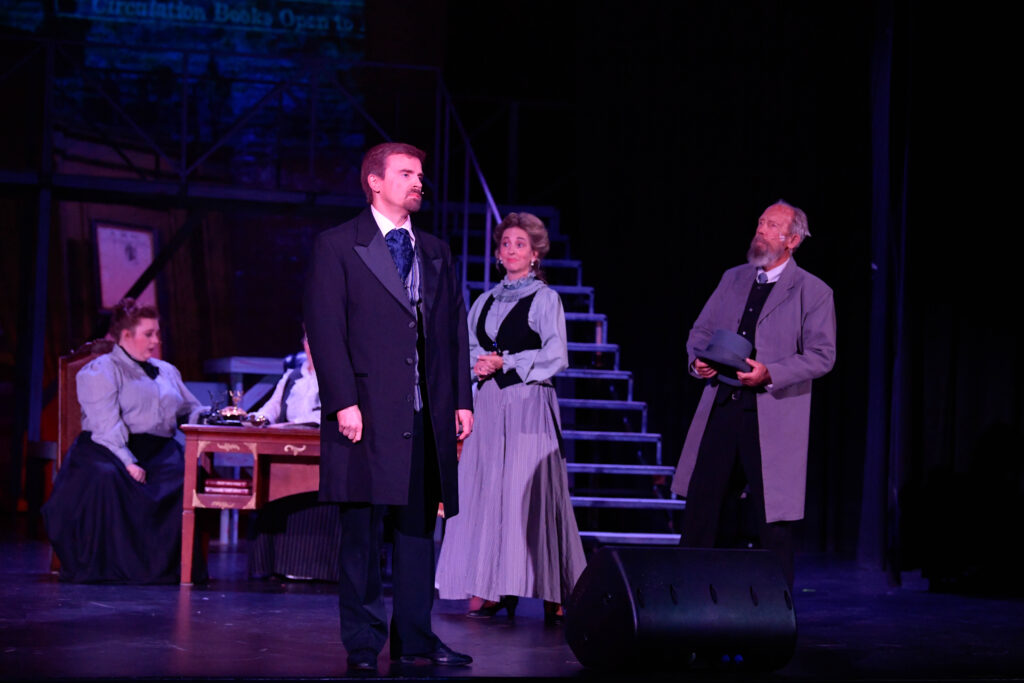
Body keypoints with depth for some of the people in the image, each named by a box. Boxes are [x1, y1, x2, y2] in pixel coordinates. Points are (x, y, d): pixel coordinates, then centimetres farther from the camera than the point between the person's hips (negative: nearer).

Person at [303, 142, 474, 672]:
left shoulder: (435, 252, 18)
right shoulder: (337, 246, 0)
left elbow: (454, 330, 17)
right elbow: (325, 329, -7)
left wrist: (461, 399, 8)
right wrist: (343, 402, -15)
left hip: (426, 414, 5)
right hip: (367, 413, -5)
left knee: (418, 528, 7)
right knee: (362, 532, -1)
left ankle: (414, 638, 13)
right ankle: (363, 643, 6)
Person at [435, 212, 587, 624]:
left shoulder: (545, 299, 2)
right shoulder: (485, 302, 17)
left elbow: (556, 357, -6)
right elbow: (468, 350, 18)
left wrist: (505, 364, -10)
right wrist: (478, 365, -3)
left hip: (528, 404, -5)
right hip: (489, 404, 5)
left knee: (528, 491, -10)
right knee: (485, 490, -1)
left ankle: (552, 592, -7)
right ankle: (493, 590, 1)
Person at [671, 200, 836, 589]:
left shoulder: (814, 292, -1)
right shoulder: (733, 279, 15)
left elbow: (822, 355, -8)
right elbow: (701, 330, 20)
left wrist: (769, 374, -20)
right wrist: (697, 360, -2)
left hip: (773, 418, -5)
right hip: (721, 408, 5)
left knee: (772, 522, -1)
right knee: (701, 507, 5)